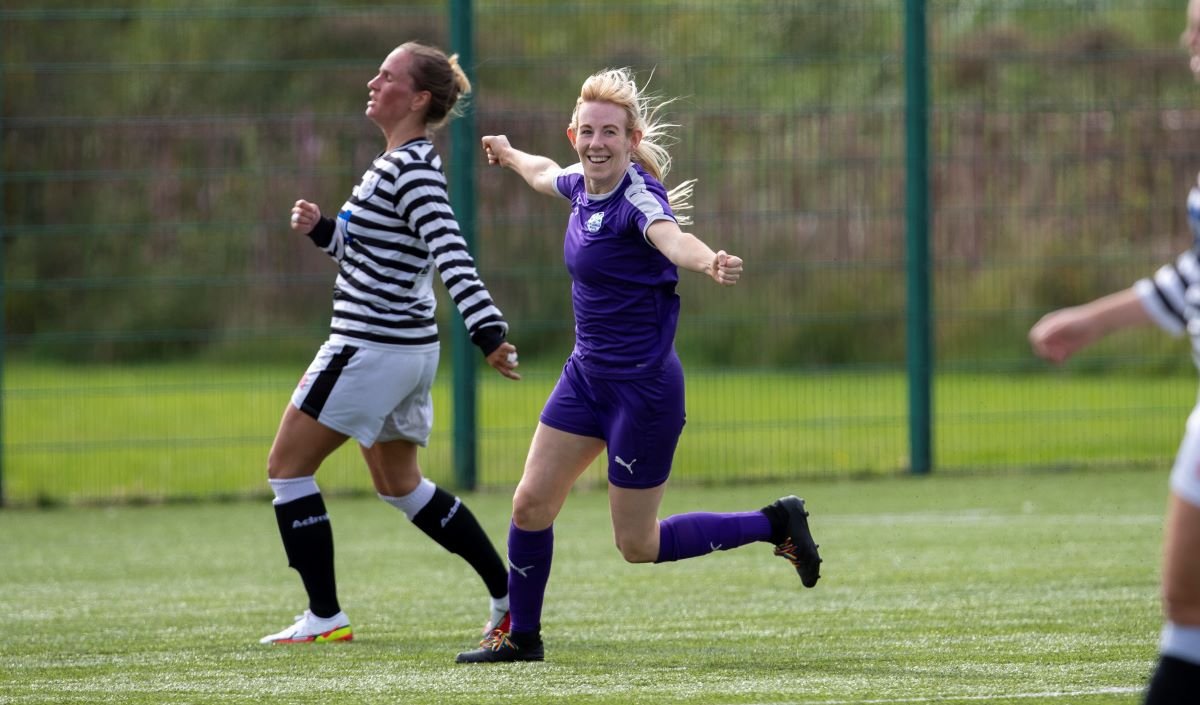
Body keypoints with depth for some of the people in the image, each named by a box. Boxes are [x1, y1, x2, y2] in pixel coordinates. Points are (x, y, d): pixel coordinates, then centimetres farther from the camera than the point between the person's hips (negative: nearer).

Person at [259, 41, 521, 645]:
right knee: (399, 485, 22)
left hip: (370, 349, -10)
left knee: (286, 469, -1)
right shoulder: (401, 164, 13)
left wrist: (488, 332, -36)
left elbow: (452, 256, -28)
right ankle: (509, 595, 22)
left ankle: (325, 617, 0)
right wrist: (322, 229, 6)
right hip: (407, 348, 10)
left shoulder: (412, 169, -17)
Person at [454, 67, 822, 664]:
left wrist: (709, 262, -69)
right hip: (586, 376, 8)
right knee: (530, 503, 6)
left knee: (638, 546, 2)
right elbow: (545, 174, 28)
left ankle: (775, 524, 17)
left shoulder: (638, 198, -23)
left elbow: (671, 236, -47)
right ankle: (521, 636, 23)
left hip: (643, 387, -8)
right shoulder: (582, 186, 1)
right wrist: (508, 154, 49)